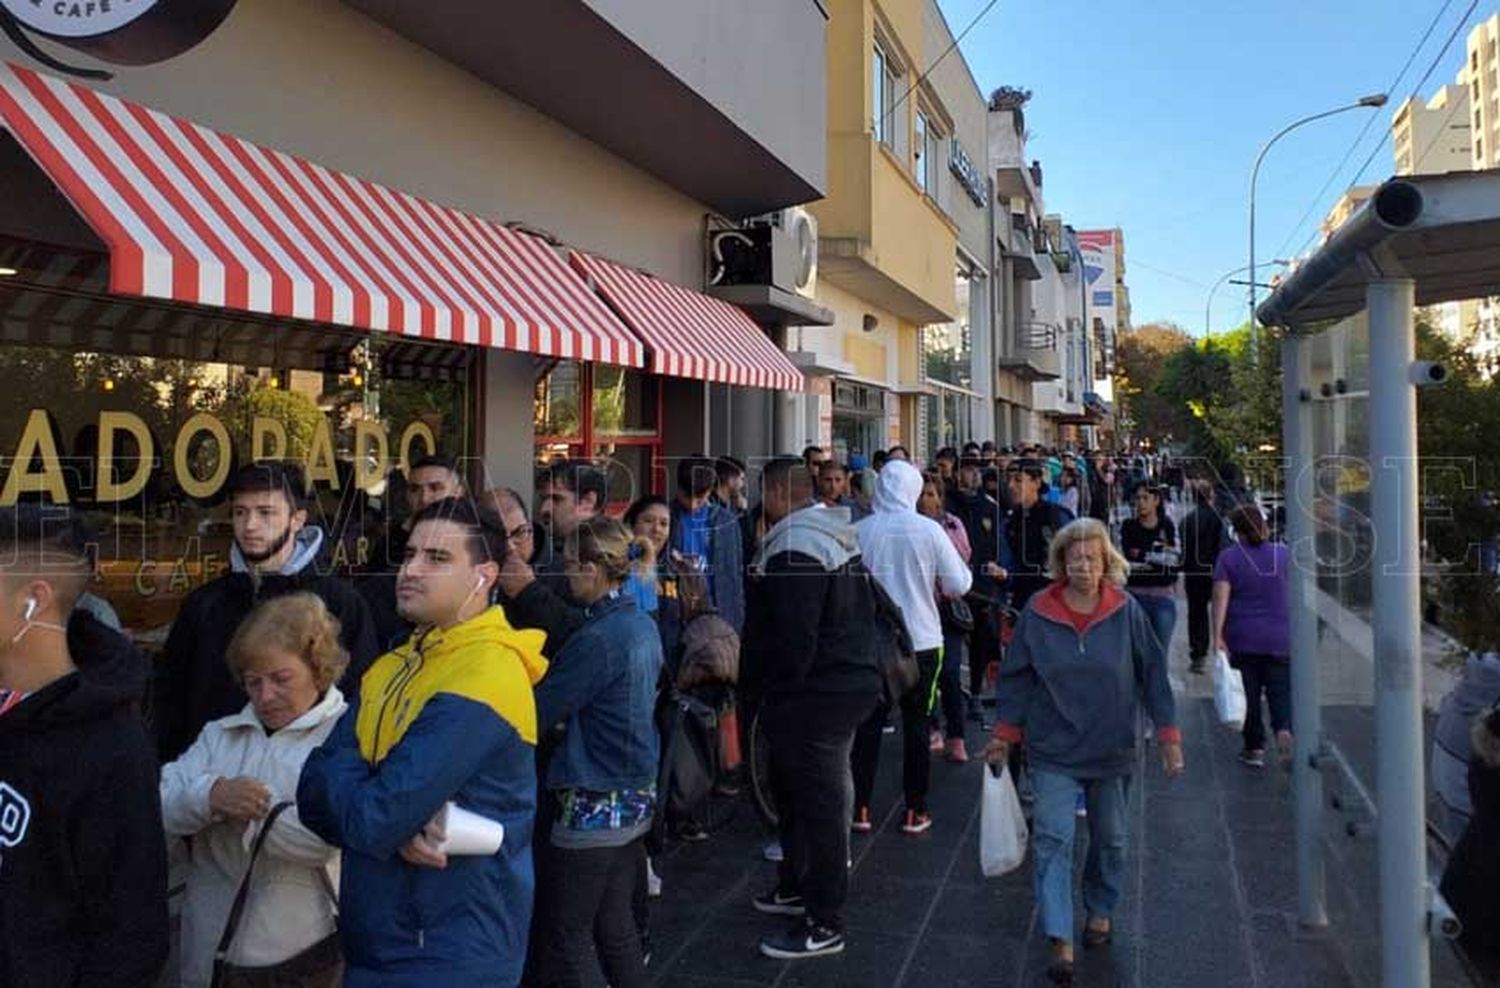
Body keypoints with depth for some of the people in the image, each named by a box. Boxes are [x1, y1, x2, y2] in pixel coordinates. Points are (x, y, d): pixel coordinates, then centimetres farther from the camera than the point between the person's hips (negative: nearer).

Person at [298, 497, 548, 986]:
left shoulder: (483, 681, -22)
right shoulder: (390, 667, 6)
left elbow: (370, 819, -25)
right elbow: (314, 797, -1)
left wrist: (338, 766, -6)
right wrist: (398, 825, -19)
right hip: (374, 944, 8)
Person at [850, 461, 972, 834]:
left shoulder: (858, 531, -7)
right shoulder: (930, 530, -10)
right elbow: (958, 586, -5)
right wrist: (961, 552, 11)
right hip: (921, 640, -1)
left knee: (867, 723, 11)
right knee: (916, 725, 10)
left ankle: (860, 808, 15)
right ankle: (915, 811, 16)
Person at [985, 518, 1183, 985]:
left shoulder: (1127, 612, -8)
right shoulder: (1038, 613, -7)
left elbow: (1153, 674, -1)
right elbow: (1017, 678, 1)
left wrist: (1169, 736, -2)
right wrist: (1004, 735, 2)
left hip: (1112, 750, 1)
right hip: (1053, 752, -1)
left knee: (1110, 838, 17)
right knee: (1053, 840, -8)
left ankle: (1100, 911, 40)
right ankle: (1061, 941, -4)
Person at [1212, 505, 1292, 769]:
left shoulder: (1228, 557, -5)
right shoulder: (1283, 554, 2)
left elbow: (1221, 596, -14)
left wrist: (1217, 635, -17)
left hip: (1242, 640, -1)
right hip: (1279, 638, 1)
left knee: (1248, 695, 9)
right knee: (1281, 691, 3)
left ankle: (1255, 748, 14)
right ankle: (1284, 730, -22)